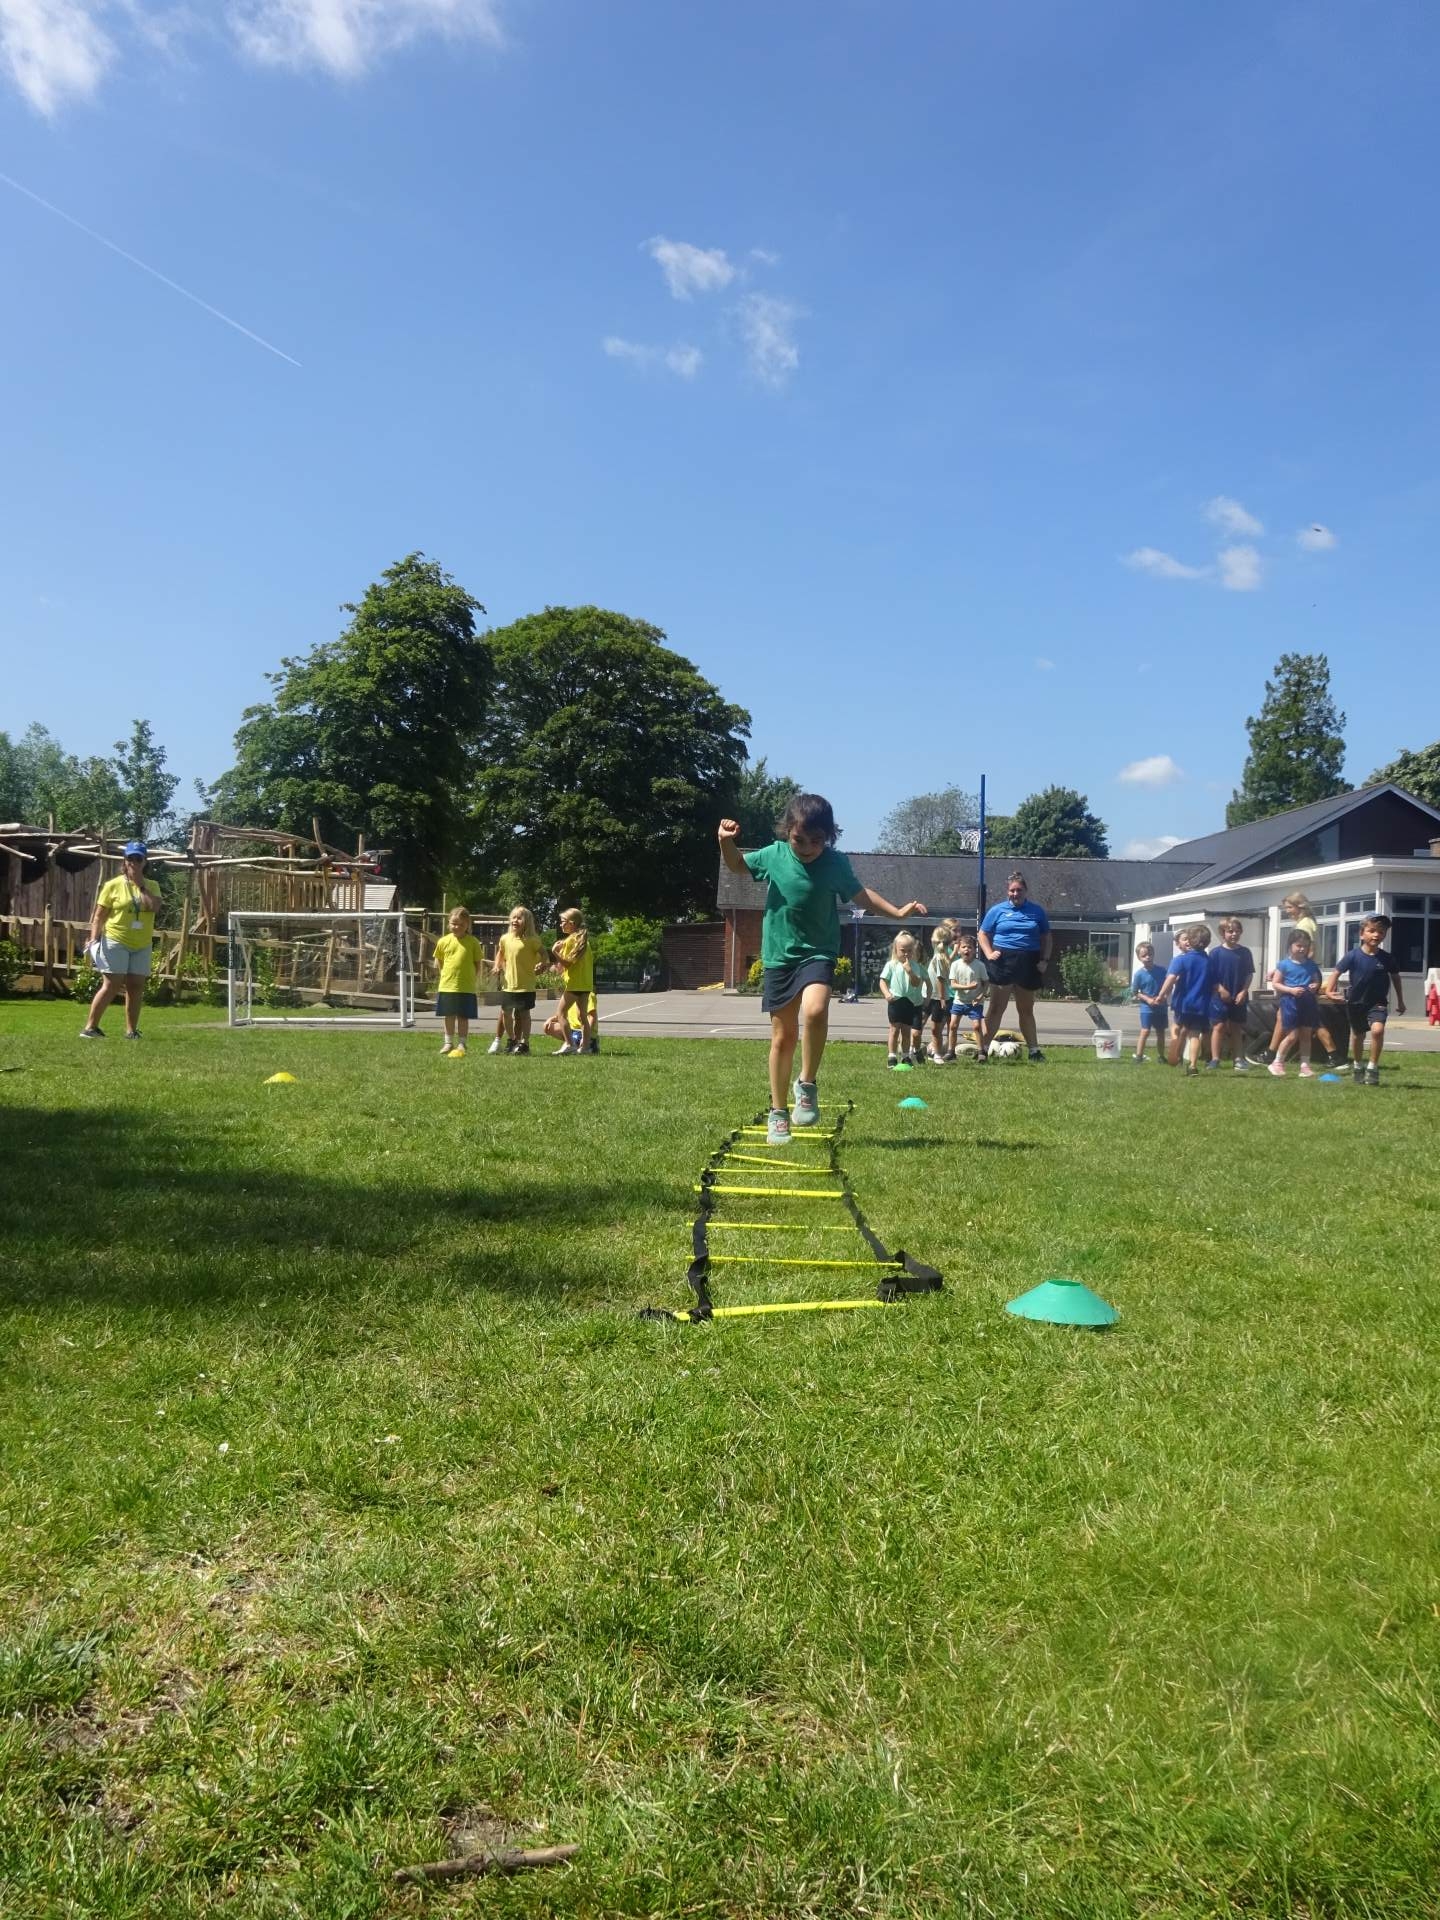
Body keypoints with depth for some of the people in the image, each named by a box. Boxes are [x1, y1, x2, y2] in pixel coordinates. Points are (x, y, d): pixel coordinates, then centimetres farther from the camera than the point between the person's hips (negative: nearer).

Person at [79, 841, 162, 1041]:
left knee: (136, 987, 6)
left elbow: (155, 907, -13)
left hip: (142, 945, 4)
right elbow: (99, 915, -2)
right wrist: (94, 938, -13)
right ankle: (90, 1027, -1)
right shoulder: (113, 885, -2)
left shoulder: (151, 886, 7)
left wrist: (141, 884, -8)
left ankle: (131, 1030, 14)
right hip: (116, 942, -4)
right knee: (111, 984, -8)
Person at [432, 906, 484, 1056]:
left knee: (463, 1017, 4)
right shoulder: (444, 941, 2)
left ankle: (461, 1044, 11)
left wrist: (472, 978, 0)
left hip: (466, 988, -2)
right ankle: (449, 1043, 22)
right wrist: (446, 974, 7)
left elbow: (477, 964, 5)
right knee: (449, 1016, 11)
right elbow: (438, 961, 14)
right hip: (447, 986, 2)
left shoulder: (472, 942, -3)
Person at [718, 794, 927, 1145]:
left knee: (815, 1010, -31)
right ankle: (778, 1114, 21)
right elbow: (738, 865, 11)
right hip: (779, 955, 2)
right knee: (783, 1035, 7)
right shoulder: (774, 854, -6)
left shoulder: (835, 863, -8)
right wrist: (726, 841, -8)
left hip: (817, 952, -1)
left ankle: (807, 1085, -10)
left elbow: (859, 894, 8)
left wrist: (898, 912, 0)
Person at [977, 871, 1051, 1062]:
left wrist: (1044, 959, 1)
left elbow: (1045, 938, 14)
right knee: (997, 1008, -5)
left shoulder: (1037, 911, 9)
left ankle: (1034, 1051, 23)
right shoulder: (997, 910, 4)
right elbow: (983, 934, 9)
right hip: (1003, 962, -2)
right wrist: (989, 953, -7)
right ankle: (983, 1049, -5)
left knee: (1026, 1010, 14)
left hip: (1028, 965, 2)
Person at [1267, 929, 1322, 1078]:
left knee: (1307, 1035, 7)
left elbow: (1316, 980, 17)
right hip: (1291, 1003, -4)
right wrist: (1291, 990, -18)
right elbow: (1275, 983, -4)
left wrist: (1315, 986, -7)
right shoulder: (1285, 964, -4)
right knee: (1292, 1036, -4)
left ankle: (1305, 1065, 14)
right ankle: (1277, 1063, 12)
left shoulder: (1311, 964, 7)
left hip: (1308, 1002, 4)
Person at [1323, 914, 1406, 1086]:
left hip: (1378, 1002, -1)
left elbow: (1396, 978, 6)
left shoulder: (1387, 958, -9)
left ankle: (1372, 1068, -10)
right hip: (1356, 1002, 1)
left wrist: (1400, 1001, 13)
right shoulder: (1353, 956, -14)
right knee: (1358, 1035, 17)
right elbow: (1336, 972, -10)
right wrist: (1328, 990, -25)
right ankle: (1359, 1067, 40)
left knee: (1377, 1029, -25)